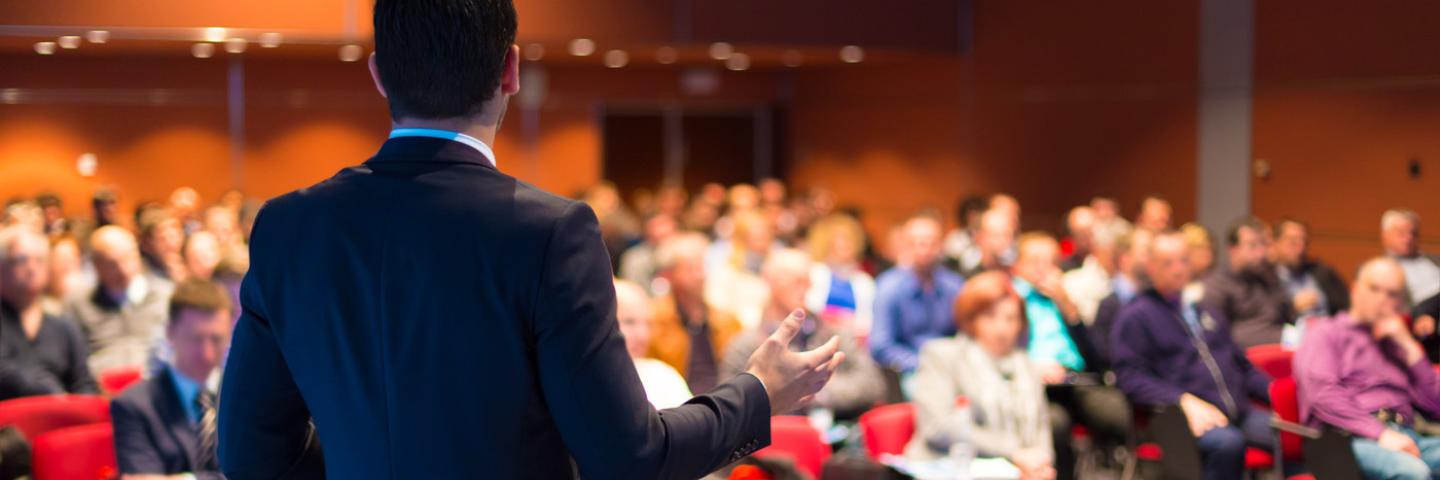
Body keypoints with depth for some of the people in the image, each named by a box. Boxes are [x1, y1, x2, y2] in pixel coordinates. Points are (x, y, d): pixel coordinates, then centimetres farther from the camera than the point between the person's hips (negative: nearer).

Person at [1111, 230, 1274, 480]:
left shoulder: (1207, 313, 28)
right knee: (1228, 442, -37)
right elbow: (1131, 377, -5)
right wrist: (1184, 400, -18)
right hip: (1183, 417, -6)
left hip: (1238, 412, 6)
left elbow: (1242, 365, 31)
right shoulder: (1135, 316, 7)